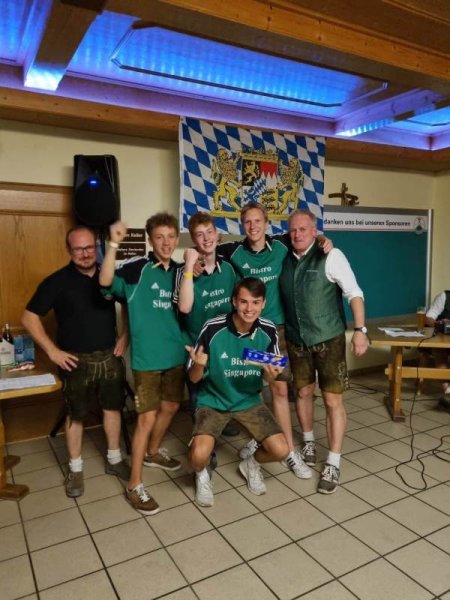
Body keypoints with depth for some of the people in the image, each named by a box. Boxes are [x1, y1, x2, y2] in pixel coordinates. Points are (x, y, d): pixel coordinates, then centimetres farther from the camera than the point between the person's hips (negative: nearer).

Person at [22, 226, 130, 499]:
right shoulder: (58, 281, -11)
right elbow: (29, 317, -8)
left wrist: (125, 336, 1)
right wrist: (53, 351, -12)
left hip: (110, 356, 3)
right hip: (77, 361, -3)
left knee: (113, 407, 13)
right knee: (76, 415, 10)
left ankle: (115, 459, 32)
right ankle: (75, 469, 28)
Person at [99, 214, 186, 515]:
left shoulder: (179, 271, 5)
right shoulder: (136, 268, -12)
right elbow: (106, 281, -29)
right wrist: (114, 244, -38)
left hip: (176, 354, 6)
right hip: (147, 357, -6)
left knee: (170, 407, 21)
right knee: (147, 418, -3)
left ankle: (153, 452, 46)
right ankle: (135, 485, 13)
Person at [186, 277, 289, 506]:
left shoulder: (268, 330, -13)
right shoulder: (213, 328, -22)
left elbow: (269, 377, -1)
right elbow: (194, 378, -12)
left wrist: (271, 374, -25)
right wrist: (199, 365, -36)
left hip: (249, 400, 3)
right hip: (213, 400, -3)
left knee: (281, 451, -11)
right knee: (198, 455, -25)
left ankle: (251, 464, 24)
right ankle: (202, 474, 13)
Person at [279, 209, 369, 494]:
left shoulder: (330, 256, -11)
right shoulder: (285, 260, 1)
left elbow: (354, 293, -13)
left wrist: (360, 329, -20)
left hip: (329, 339, -4)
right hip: (296, 340, 4)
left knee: (333, 399, -1)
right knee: (303, 392, 16)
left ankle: (333, 464, 10)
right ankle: (309, 443, 38)